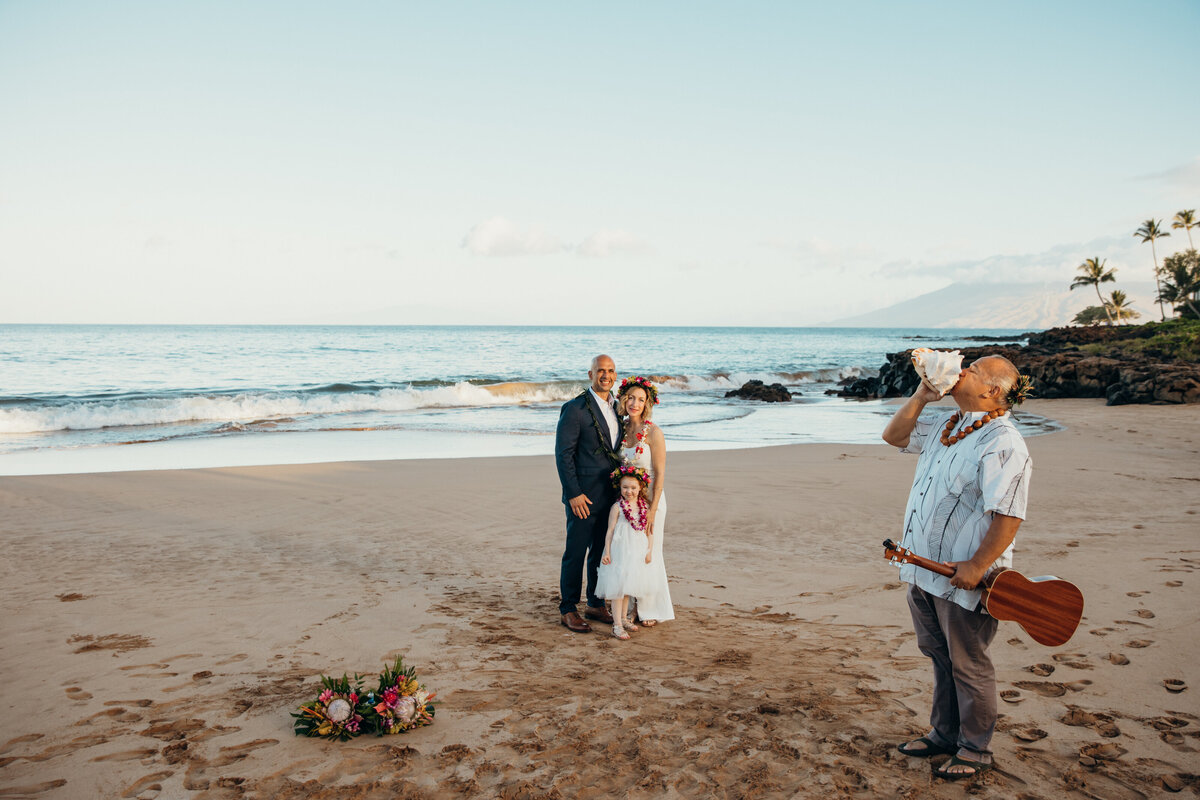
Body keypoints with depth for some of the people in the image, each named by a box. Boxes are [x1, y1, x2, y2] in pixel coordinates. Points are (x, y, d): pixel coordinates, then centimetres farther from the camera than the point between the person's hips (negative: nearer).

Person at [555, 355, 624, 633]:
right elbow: (563, 454, -13)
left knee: (602, 552, 15)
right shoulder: (575, 409, -11)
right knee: (576, 553, 1)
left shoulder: (615, 409, 11)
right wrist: (574, 493, -17)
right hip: (584, 496, -7)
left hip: (610, 496, 7)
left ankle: (596, 605, 28)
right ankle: (568, 610, 13)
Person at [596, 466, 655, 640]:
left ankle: (624, 618, 31)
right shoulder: (618, 507, -8)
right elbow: (610, 531, -5)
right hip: (620, 551, -5)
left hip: (637, 552, 5)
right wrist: (607, 552, -9)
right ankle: (617, 625, -1)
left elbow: (649, 531, 9)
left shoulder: (645, 507, 4)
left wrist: (649, 551, 4)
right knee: (618, 588, -4)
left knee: (628, 587, 17)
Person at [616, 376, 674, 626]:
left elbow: (660, 474, -14)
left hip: (649, 499, -6)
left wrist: (652, 510, -18)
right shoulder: (621, 428, 3)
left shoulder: (653, 432, -14)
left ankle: (652, 610, 19)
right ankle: (631, 606, 25)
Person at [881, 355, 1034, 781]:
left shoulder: (1002, 442, -20)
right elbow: (894, 435, 18)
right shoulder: (946, 425, 9)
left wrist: (977, 566, -23)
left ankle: (975, 750, 25)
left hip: (964, 577, -8)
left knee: (968, 665, 8)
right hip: (926, 570, 9)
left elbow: (1008, 515, -24)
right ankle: (944, 733, 37)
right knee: (940, 657, 21)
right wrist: (921, 396, 6)